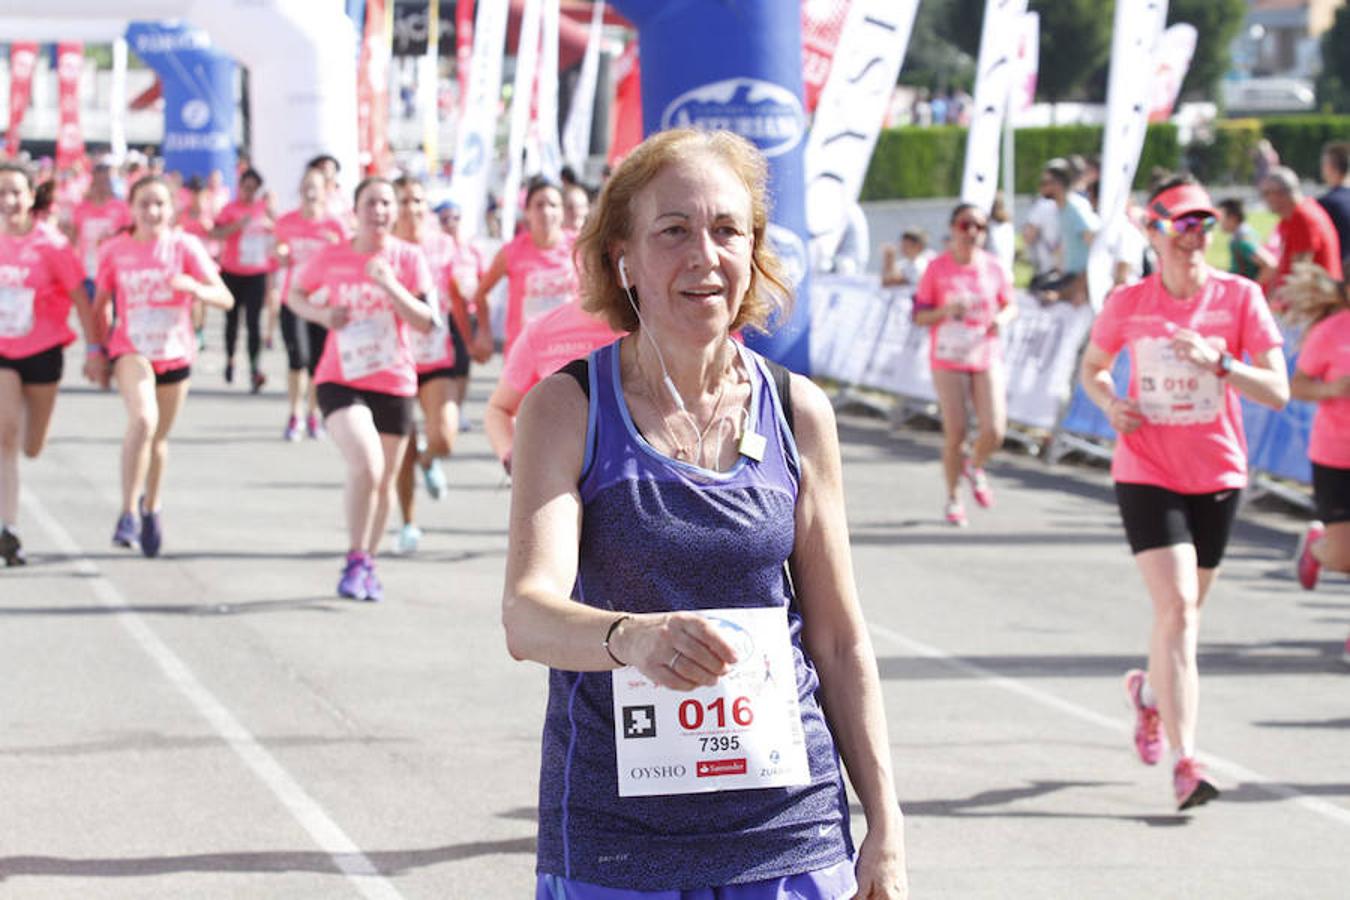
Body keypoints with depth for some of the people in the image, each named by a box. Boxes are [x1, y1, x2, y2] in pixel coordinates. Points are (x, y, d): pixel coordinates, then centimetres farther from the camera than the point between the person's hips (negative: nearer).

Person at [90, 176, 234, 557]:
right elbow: (99, 305, 10)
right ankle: (127, 512, -23)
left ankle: (151, 509, 40)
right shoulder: (116, 251, -3)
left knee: (159, 437, 15)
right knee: (143, 418, -28)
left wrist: (194, 287, -32)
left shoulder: (184, 246, -7)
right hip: (130, 350, -2)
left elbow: (225, 298, -13)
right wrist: (99, 349, 8)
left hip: (175, 353, 2)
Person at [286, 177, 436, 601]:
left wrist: (390, 286, -21)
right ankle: (355, 561, -10)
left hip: (394, 383, 2)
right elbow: (295, 294, 14)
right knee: (366, 465, -24)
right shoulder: (331, 257, -1)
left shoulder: (408, 259, -1)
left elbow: (426, 322, -8)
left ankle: (368, 566, 32)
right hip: (340, 380, -2)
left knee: (383, 482, 11)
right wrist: (322, 314, -6)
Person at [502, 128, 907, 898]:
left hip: (790, 828, 2)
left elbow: (841, 639, 9)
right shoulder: (567, 410, -5)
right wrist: (631, 636, -40)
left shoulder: (797, 413, 3)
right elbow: (526, 614, -19)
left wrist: (885, 825, 4)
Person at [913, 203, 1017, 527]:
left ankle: (974, 467, 24)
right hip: (948, 360, -2)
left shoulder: (993, 267, 2)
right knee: (955, 433, -5)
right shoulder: (938, 269, -4)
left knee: (994, 430, -11)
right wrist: (945, 312, -20)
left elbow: (1010, 305, 13)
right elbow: (919, 316, -1)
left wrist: (1003, 318, -9)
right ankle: (952, 498, 16)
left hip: (987, 358, 2)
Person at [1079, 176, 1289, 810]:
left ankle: (1149, 691, 49)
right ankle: (1185, 762, -16)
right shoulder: (1127, 304, -2)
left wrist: (1218, 361, -26)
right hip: (1146, 473, -2)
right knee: (1177, 607, -15)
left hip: (1218, 476, 2)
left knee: (1184, 609, 15)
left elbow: (1277, 391, -10)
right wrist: (1109, 404, -7)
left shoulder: (1240, 298, -5)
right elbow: (1092, 368, 15)